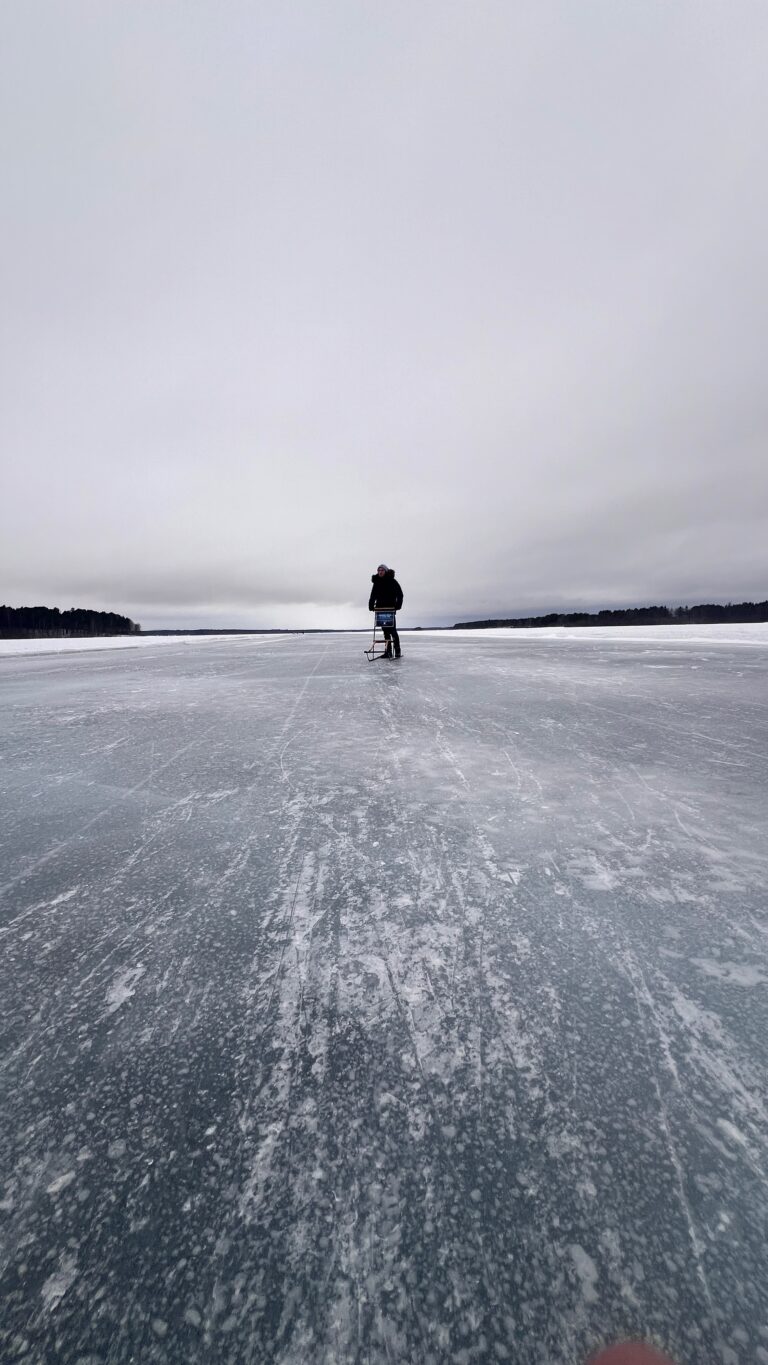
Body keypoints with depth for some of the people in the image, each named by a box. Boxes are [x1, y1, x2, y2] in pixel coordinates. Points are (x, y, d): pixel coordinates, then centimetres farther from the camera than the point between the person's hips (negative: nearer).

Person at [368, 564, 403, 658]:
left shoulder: (392, 581, -2)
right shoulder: (376, 582, 12)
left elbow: (400, 594, -4)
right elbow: (373, 595, 16)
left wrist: (397, 605, -14)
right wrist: (371, 605, 2)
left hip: (390, 609, -5)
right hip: (380, 609, 5)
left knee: (392, 630, -6)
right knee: (385, 630, 5)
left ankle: (397, 651, 1)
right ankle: (388, 651, 9)